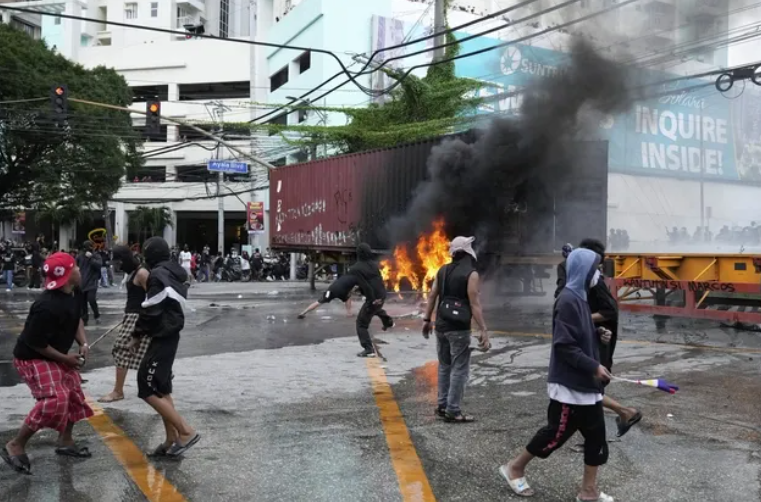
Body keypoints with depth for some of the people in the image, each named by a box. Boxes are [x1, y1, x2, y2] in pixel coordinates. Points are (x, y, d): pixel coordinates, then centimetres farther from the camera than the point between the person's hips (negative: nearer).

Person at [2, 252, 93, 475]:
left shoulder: (69, 296, -4)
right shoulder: (47, 306, -33)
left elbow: (76, 319, 15)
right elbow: (35, 343, -28)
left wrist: (83, 343, -2)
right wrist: (66, 359, -17)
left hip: (54, 357, 10)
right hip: (32, 359, -10)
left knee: (74, 393, 15)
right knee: (55, 400, -23)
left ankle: (65, 442, 33)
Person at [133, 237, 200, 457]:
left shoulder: (158, 275, -16)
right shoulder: (175, 273, 12)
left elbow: (151, 311, -18)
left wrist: (137, 334, -2)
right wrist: (143, 332, 12)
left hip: (162, 337, -10)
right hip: (170, 335, 10)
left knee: (147, 389, -6)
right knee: (161, 388, 14)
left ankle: (186, 432, -6)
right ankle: (172, 440, 17)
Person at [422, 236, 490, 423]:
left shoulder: (442, 270, 8)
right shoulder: (471, 274, -10)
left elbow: (432, 296, 9)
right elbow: (474, 303, -15)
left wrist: (427, 320, 17)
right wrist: (483, 330, -15)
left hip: (441, 325, 7)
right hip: (459, 328, -6)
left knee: (445, 366, 17)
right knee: (459, 369, 0)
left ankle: (442, 406, 23)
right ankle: (453, 410, 1)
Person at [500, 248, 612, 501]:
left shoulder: (580, 297, 9)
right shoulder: (568, 300, -20)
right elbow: (565, 345, -23)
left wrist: (599, 333, 3)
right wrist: (594, 367, -19)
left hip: (584, 382, 9)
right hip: (569, 383, -9)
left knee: (596, 433, 11)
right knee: (558, 432, 3)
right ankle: (515, 467, 22)